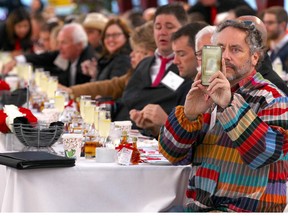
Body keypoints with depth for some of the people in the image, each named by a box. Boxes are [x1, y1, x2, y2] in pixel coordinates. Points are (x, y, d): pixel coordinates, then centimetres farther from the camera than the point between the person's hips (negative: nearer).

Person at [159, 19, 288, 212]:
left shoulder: (271, 98, -3)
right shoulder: (205, 95, 11)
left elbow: (268, 153, -20)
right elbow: (172, 154, 5)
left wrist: (230, 104, -27)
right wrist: (189, 115, -13)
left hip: (247, 209, -5)